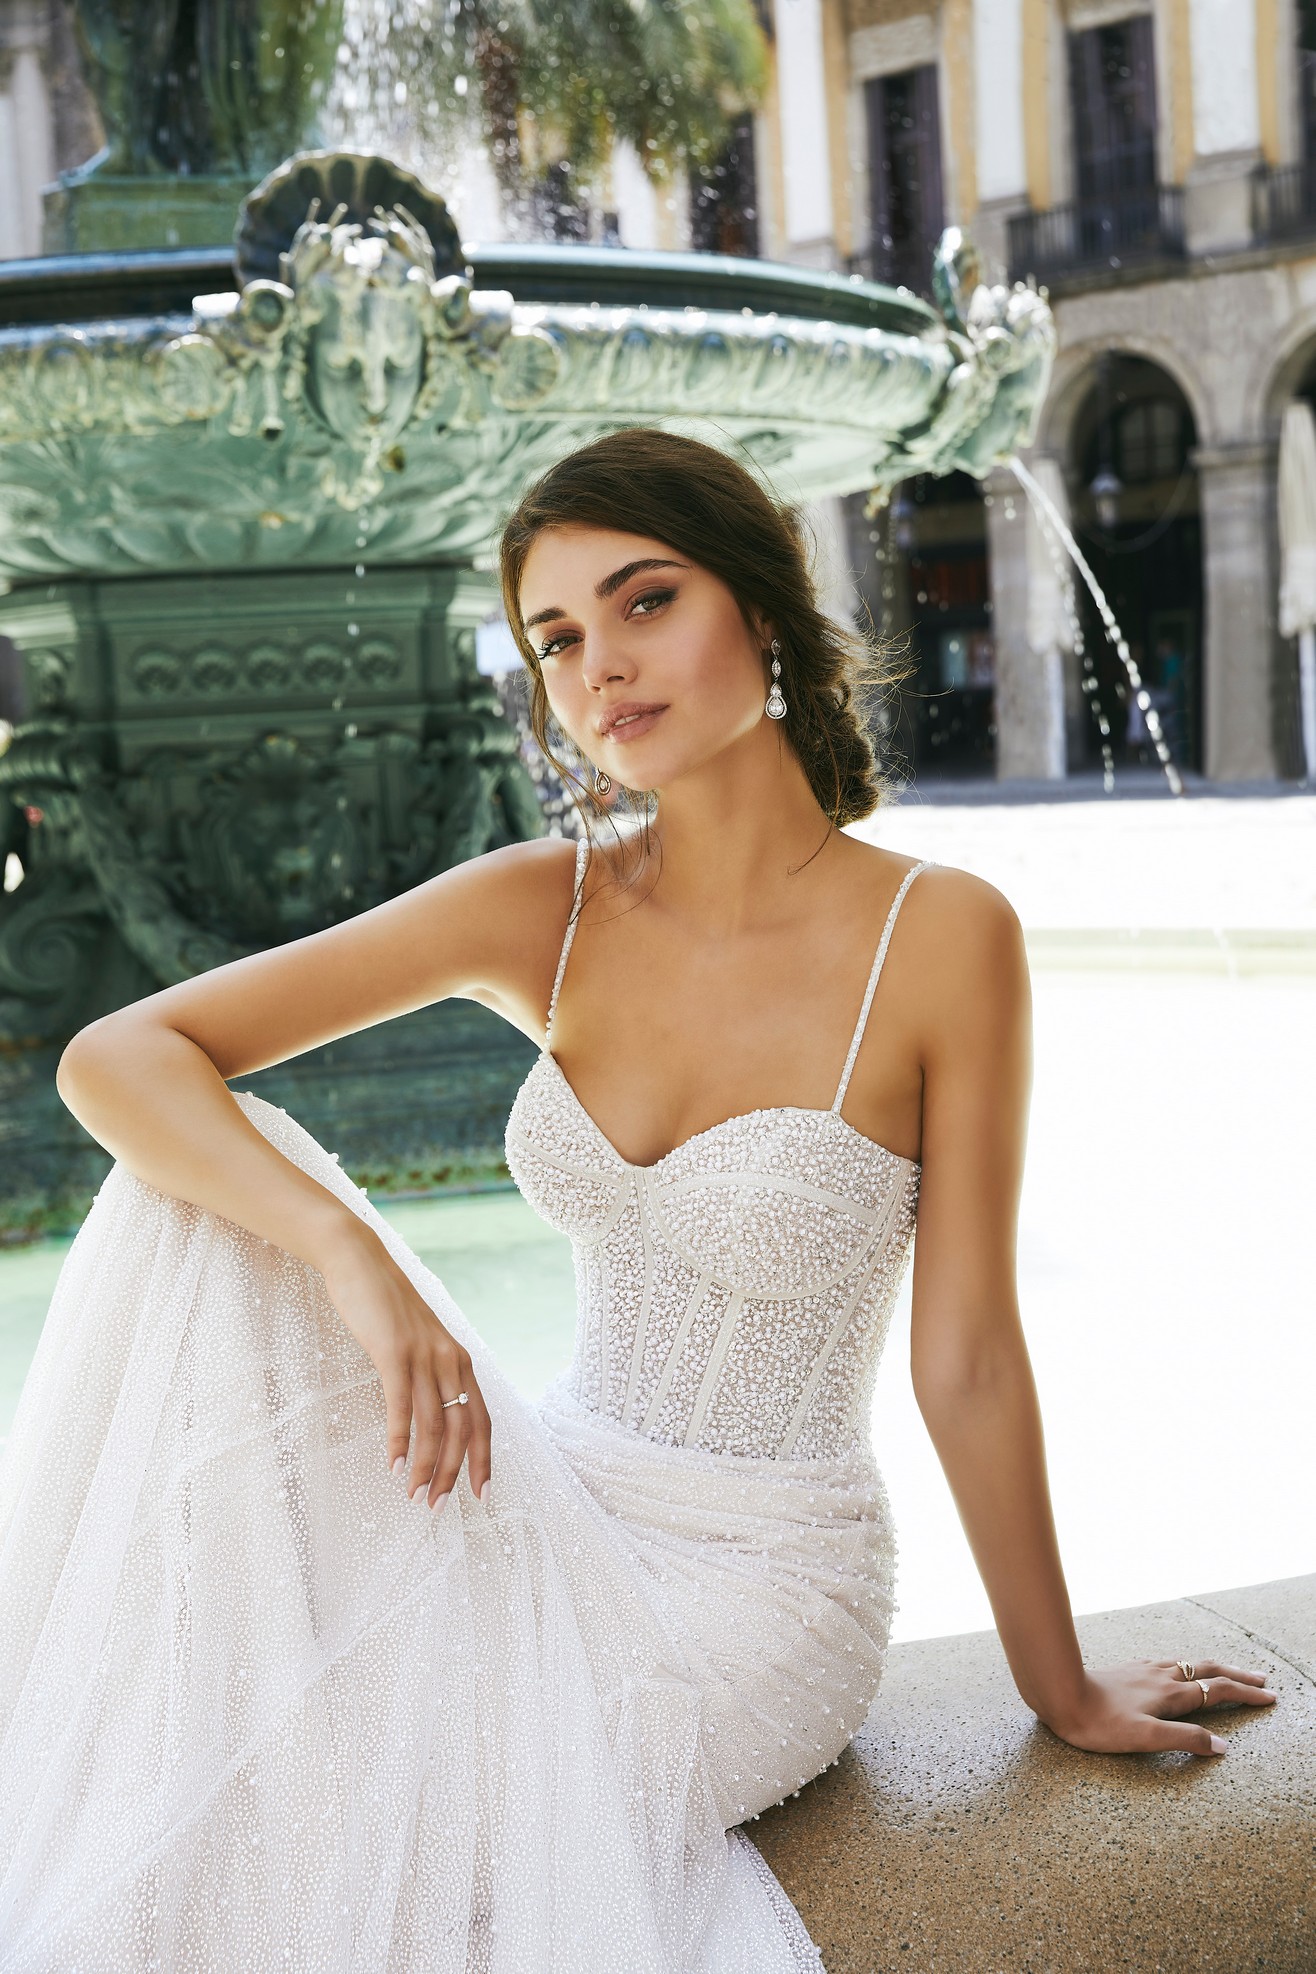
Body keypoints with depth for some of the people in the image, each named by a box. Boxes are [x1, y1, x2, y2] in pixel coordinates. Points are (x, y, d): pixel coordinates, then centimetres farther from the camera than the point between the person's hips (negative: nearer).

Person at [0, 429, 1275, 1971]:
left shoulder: (936, 935, -16)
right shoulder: (545, 911, -5)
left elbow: (965, 1357, -8)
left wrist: (1062, 1689, 1)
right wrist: (347, 1248, -26)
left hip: (762, 1590, -4)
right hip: (559, 1513, 4)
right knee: (205, 1186, -17)